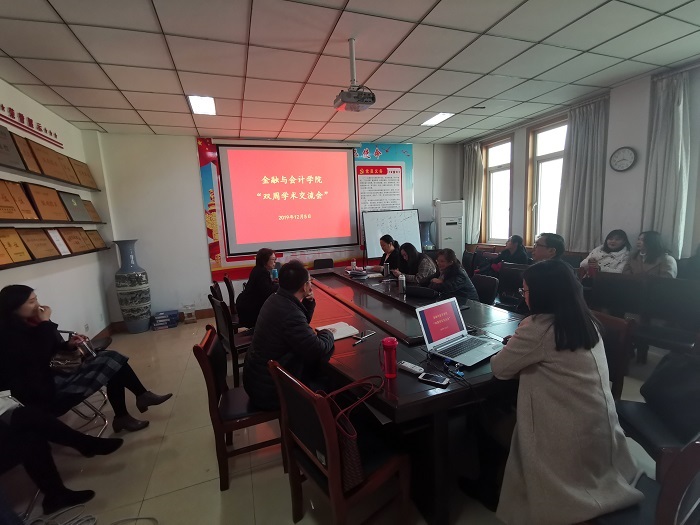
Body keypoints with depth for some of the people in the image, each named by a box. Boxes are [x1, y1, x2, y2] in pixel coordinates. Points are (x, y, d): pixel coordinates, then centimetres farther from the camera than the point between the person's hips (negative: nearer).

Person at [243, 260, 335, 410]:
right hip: (268, 389, -9)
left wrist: (309, 301, -3)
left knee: (317, 368, 16)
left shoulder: (277, 299, -1)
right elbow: (319, 351, -28)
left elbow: (302, 322, 15)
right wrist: (328, 333, -7)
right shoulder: (290, 313, -32)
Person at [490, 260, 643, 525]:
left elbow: (499, 368, -12)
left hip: (570, 437, -7)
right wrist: (521, 346, 8)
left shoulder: (538, 327, -23)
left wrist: (514, 350, 6)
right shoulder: (584, 320, 2)